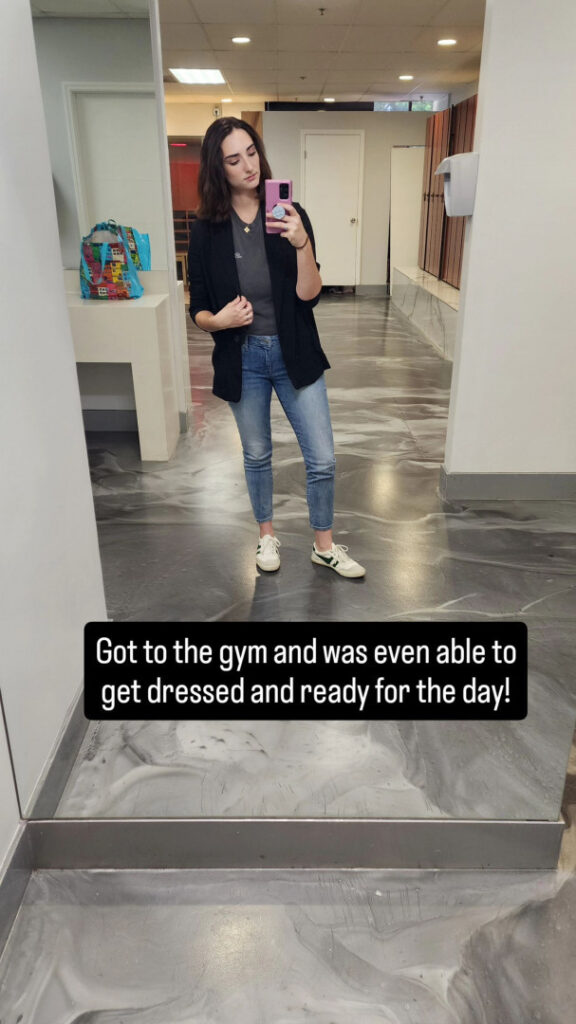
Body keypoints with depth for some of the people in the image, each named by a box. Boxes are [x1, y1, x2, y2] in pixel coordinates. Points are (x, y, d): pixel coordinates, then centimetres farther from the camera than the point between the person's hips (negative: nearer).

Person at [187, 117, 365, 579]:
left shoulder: (289, 215, -7)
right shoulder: (207, 230, -6)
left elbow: (308, 295, -14)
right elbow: (198, 309, 1)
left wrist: (302, 244, -30)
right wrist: (219, 320, -21)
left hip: (293, 354, 0)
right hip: (242, 359, 1)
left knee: (322, 460, 3)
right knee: (257, 455, 16)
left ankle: (324, 545, 25)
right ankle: (268, 535, 39)